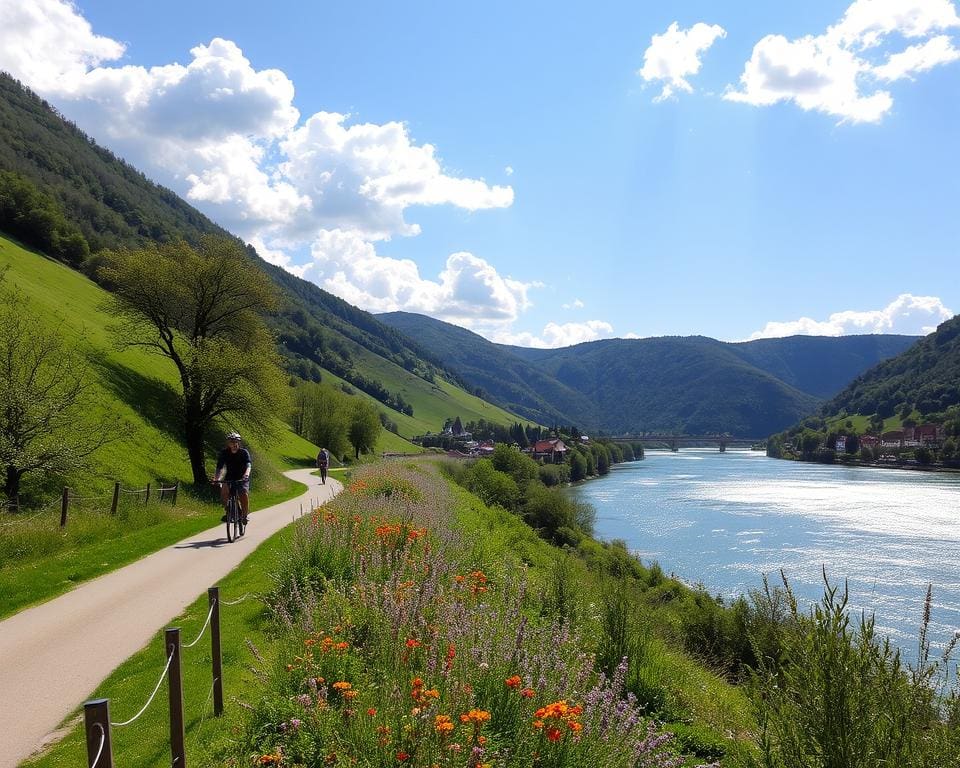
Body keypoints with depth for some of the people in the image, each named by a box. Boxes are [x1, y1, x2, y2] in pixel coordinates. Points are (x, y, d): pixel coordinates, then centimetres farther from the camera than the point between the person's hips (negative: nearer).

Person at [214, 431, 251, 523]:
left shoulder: (244, 452, -13)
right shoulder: (224, 453, -9)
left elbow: (248, 465, -28)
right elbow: (220, 467, -20)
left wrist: (246, 474, -49)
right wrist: (217, 478, -39)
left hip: (242, 478, -2)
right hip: (229, 478, 2)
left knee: (244, 494, -26)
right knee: (224, 490, -27)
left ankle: (245, 515, -6)